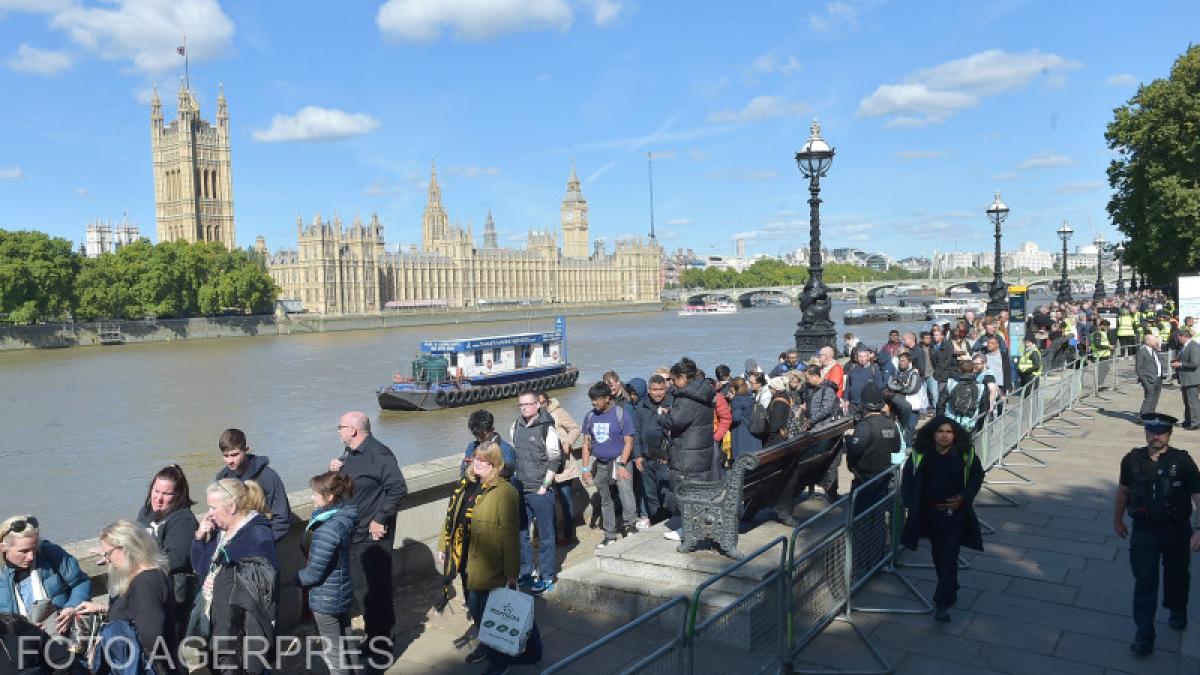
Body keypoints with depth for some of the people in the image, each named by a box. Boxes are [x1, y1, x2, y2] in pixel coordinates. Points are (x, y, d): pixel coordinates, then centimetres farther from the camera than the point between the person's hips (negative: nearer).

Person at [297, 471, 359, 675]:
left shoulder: (327, 529, -29)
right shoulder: (344, 519, -2)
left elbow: (314, 572, -22)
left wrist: (297, 578, -6)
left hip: (326, 600, -8)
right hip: (343, 592, 8)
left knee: (332, 653, 9)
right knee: (346, 644, 22)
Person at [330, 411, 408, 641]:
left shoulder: (378, 455, -18)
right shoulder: (349, 453, 12)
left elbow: (399, 489, -24)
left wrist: (380, 520, -21)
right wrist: (335, 471, 0)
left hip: (373, 538, -9)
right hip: (353, 535, 9)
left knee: (376, 590, -1)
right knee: (362, 590, 18)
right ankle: (373, 639, 33)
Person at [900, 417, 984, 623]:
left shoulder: (965, 455, -8)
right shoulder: (920, 455, -6)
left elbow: (977, 476, 6)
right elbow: (908, 479, 4)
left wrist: (963, 497, -9)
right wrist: (910, 504, -5)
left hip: (955, 513, -2)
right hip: (930, 513, 2)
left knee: (949, 557, -7)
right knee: (938, 555, 16)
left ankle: (942, 604, -4)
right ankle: (950, 590, 40)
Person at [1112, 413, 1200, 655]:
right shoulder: (1132, 460, -5)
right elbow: (1123, 491, 9)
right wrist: (1118, 520, 16)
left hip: (1177, 531, 0)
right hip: (1144, 531, 1)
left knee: (1176, 576, 21)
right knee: (1144, 582, -2)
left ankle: (1177, 611, 51)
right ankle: (1144, 636, 2)